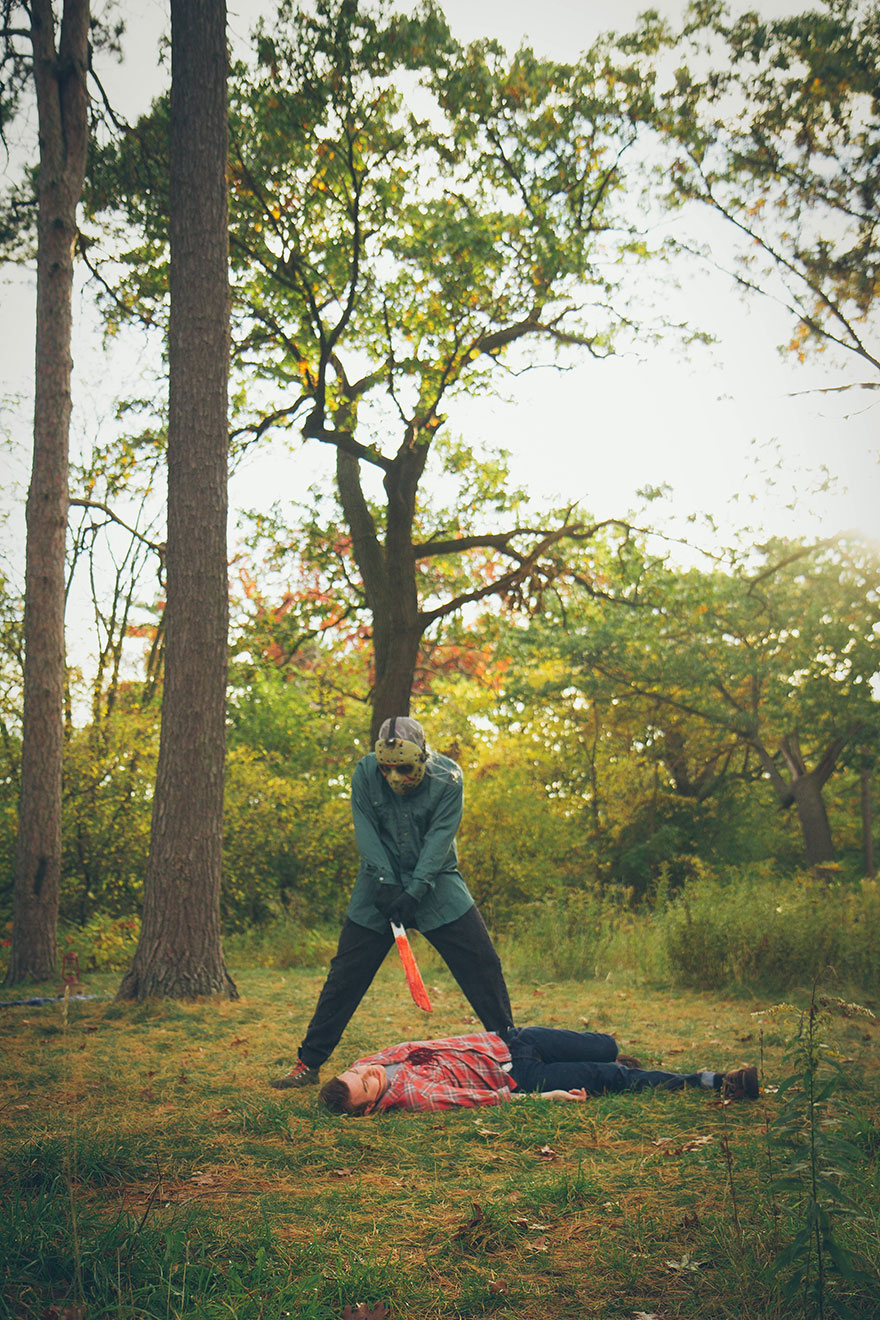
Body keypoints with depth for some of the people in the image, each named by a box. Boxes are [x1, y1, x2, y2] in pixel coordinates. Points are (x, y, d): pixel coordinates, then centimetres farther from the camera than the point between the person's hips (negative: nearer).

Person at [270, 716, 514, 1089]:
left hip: (435, 884, 0)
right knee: (346, 974, 0)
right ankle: (309, 1062, 10)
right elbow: (366, 833, -12)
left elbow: (439, 838, -19)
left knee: (483, 966, -5)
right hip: (381, 882, 0)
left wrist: (415, 892, -27)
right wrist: (386, 884, -22)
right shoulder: (365, 773, -12)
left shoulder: (447, 778, -15)